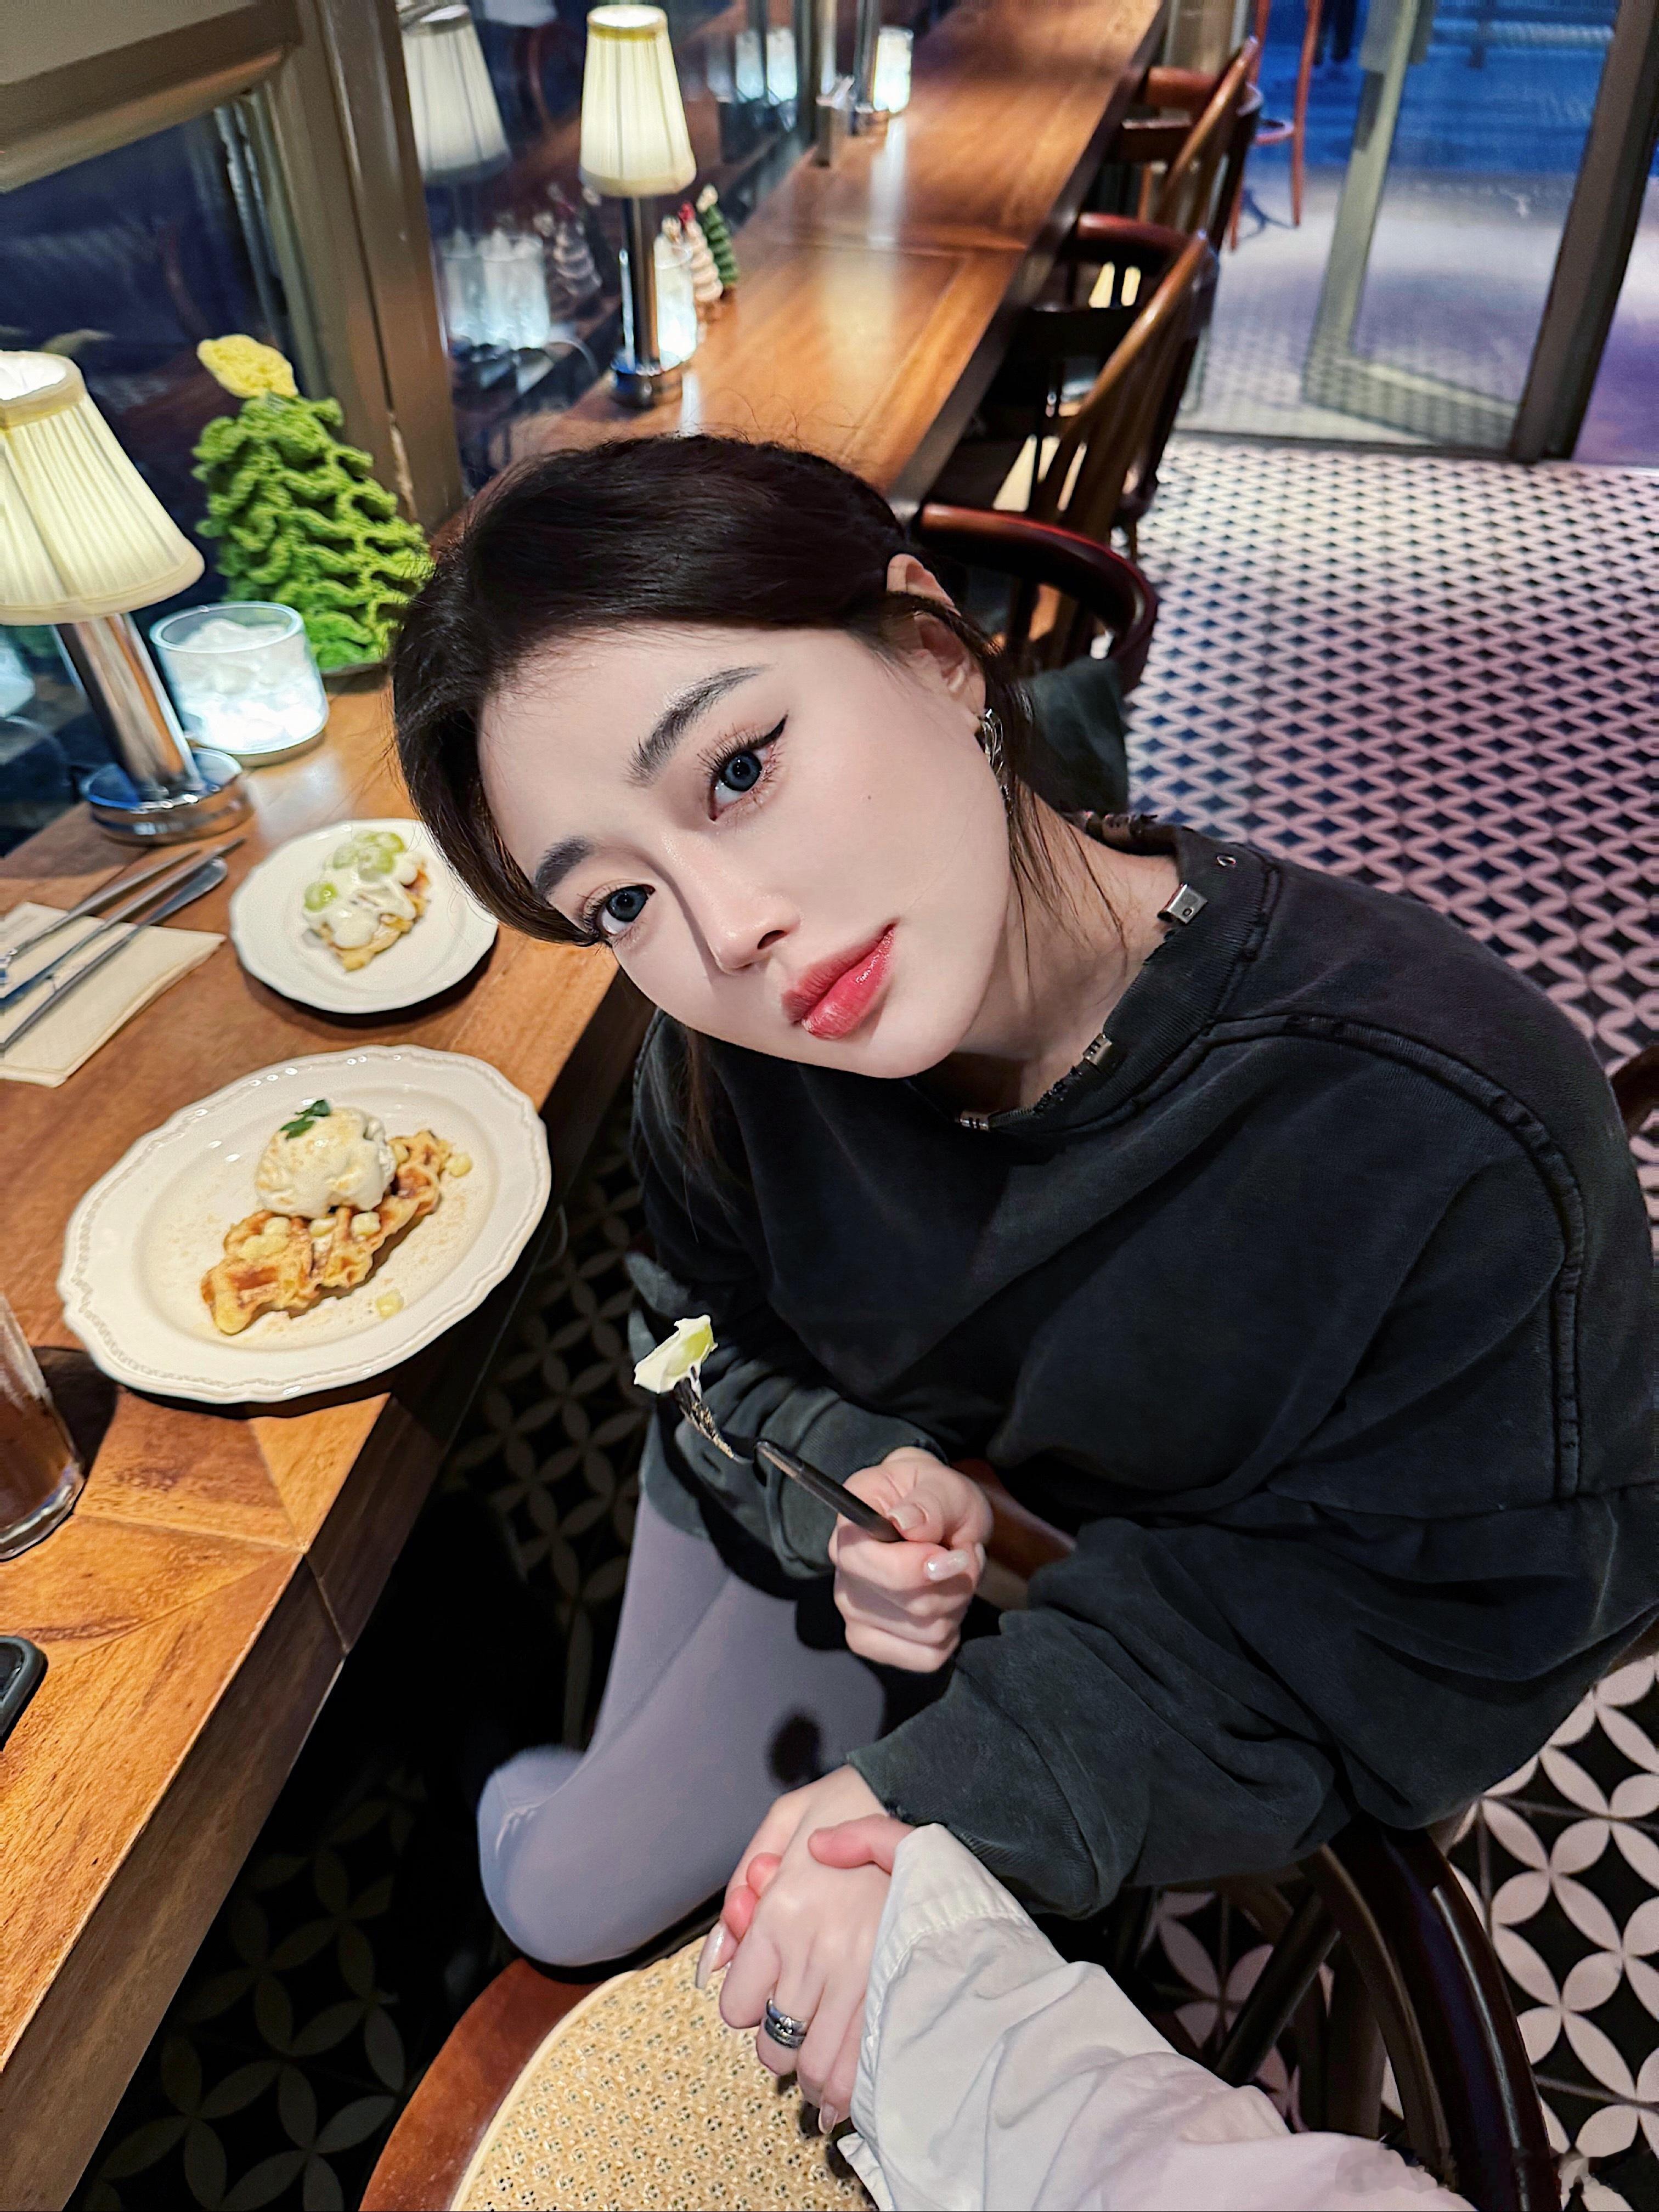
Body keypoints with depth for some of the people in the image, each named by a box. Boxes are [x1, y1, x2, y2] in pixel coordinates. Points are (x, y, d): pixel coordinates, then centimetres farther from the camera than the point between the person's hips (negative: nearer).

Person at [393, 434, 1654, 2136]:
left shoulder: (1446, 1147, -40)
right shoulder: (728, 1056, -26)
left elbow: (1436, 1625, -24)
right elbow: (720, 1333, -4)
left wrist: (967, 1800, -31)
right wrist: (843, 1481, -26)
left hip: (1126, 1578, -2)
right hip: (819, 1485, 3)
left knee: (583, 1897, 9)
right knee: (566, 1891, 24)